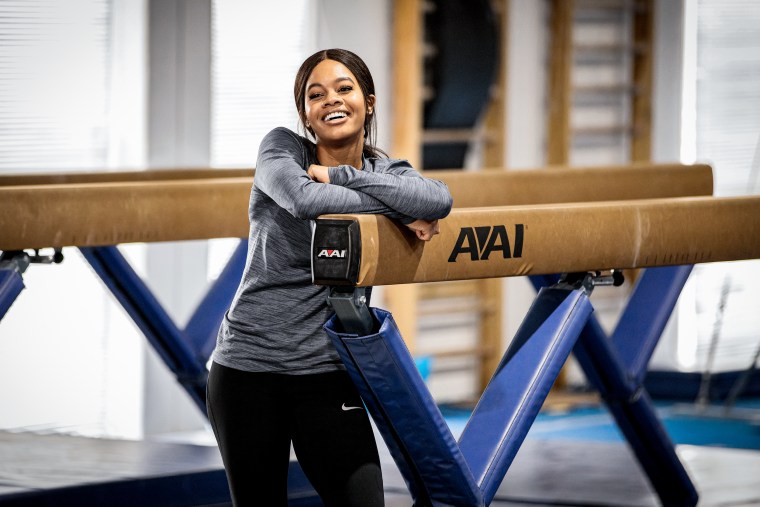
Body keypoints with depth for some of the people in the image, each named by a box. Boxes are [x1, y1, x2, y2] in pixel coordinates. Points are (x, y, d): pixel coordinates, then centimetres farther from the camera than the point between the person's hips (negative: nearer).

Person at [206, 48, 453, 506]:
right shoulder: (282, 147, -1)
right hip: (249, 365, -2)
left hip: (328, 370, 2)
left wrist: (340, 175, -18)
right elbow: (303, 198, -25)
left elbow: (438, 200, -19)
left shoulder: (383, 173, 6)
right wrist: (398, 213, -17)